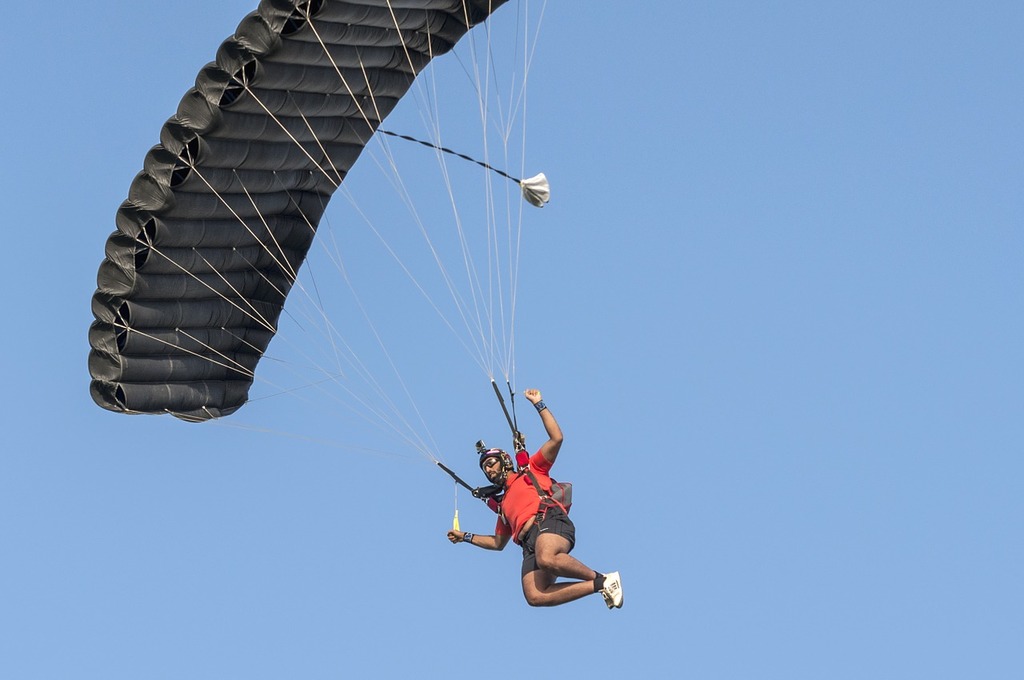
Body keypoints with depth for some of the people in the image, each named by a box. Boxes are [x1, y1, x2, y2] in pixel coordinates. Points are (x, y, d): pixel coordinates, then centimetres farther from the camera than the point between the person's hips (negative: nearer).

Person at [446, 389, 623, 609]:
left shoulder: (531, 471, 22)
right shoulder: (504, 504, 38)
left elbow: (556, 438, 11)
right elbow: (498, 543, 45)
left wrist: (538, 404, 13)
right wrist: (465, 536, 42)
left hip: (550, 520, -5)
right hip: (529, 544, 5)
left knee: (547, 560, -42)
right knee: (535, 596, -25)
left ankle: (602, 579, -23)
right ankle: (598, 586, -19)